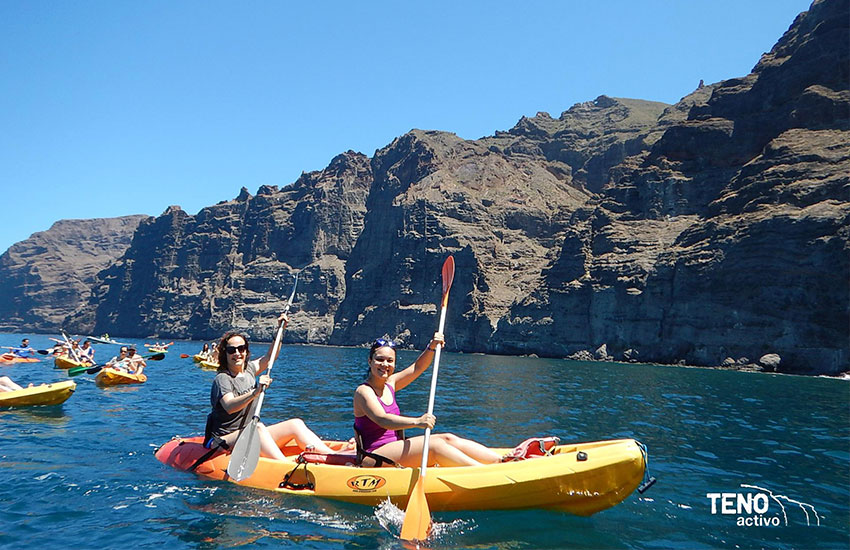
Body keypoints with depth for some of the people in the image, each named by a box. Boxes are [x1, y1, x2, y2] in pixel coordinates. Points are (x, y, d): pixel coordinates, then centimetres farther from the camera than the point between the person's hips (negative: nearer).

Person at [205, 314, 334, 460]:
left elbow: (270, 357, 27)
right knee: (258, 427, -37)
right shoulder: (222, 379, -12)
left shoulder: (248, 369, 11)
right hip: (226, 440, -8)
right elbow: (229, 407, -30)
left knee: (295, 424, -9)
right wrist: (255, 392, -44)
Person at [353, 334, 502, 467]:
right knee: (435, 445, -24)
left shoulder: (389, 384, 12)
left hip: (393, 449, 8)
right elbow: (382, 420, -30)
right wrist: (417, 422, -44)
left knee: (447, 439, -8)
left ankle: (501, 460, -11)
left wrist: (431, 347, -5)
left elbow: (417, 368, 14)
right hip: (374, 456, -8)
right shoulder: (363, 391, -13)